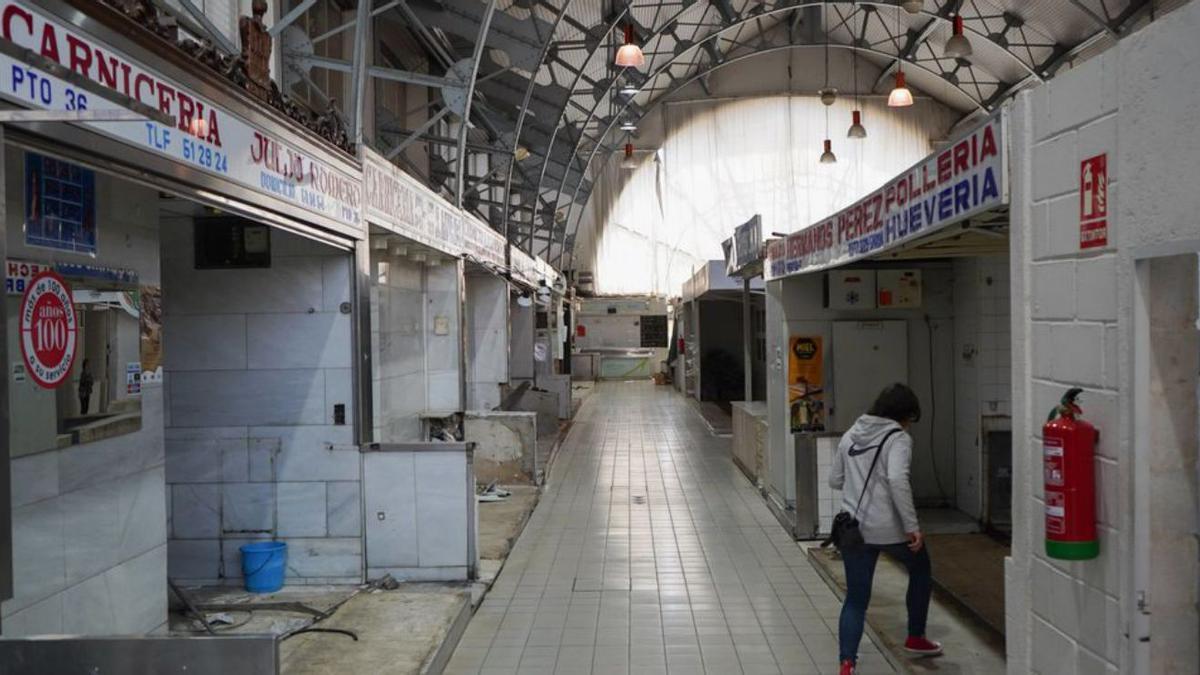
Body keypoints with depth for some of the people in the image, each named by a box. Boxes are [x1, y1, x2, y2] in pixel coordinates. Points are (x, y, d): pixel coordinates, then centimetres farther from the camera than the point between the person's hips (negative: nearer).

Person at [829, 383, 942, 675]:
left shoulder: (850, 436, 10)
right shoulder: (898, 438, -9)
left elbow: (835, 480, 14)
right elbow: (897, 480, -25)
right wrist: (912, 526, -22)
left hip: (854, 528, 5)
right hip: (889, 529, -4)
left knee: (856, 599, 9)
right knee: (920, 570, 26)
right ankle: (916, 638, 37)